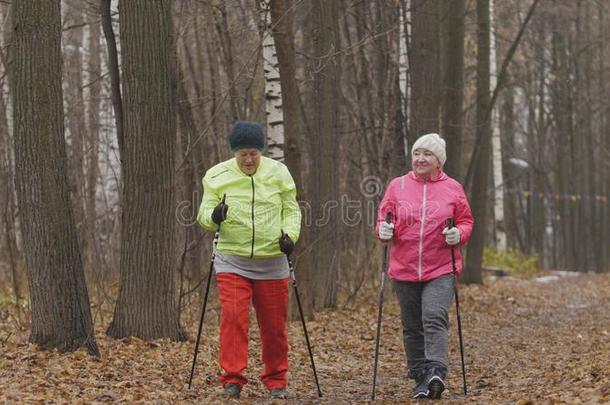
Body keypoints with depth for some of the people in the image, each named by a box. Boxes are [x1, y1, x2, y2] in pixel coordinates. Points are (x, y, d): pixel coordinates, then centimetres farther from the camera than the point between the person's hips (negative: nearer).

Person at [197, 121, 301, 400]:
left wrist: (289, 233, -11)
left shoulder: (278, 173, 1)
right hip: (232, 261, -1)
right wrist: (214, 216, -25)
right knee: (233, 318, -14)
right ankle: (232, 379, -7)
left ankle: (276, 381, 21)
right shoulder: (217, 176, -1)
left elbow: (291, 209, 8)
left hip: (272, 262, 1)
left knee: (274, 325, 7)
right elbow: (203, 214, -2)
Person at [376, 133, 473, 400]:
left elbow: (466, 221, 10)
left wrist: (459, 234, -11)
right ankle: (421, 379, 18)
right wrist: (383, 230, -12)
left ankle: (436, 372, -29)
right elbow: (383, 218, 10)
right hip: (404, 270, 3)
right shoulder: (397, 186, 7)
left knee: (435, 318, -20)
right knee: (412, 327, 8)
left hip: (440, 270, -3)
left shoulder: (452, 189, 4)